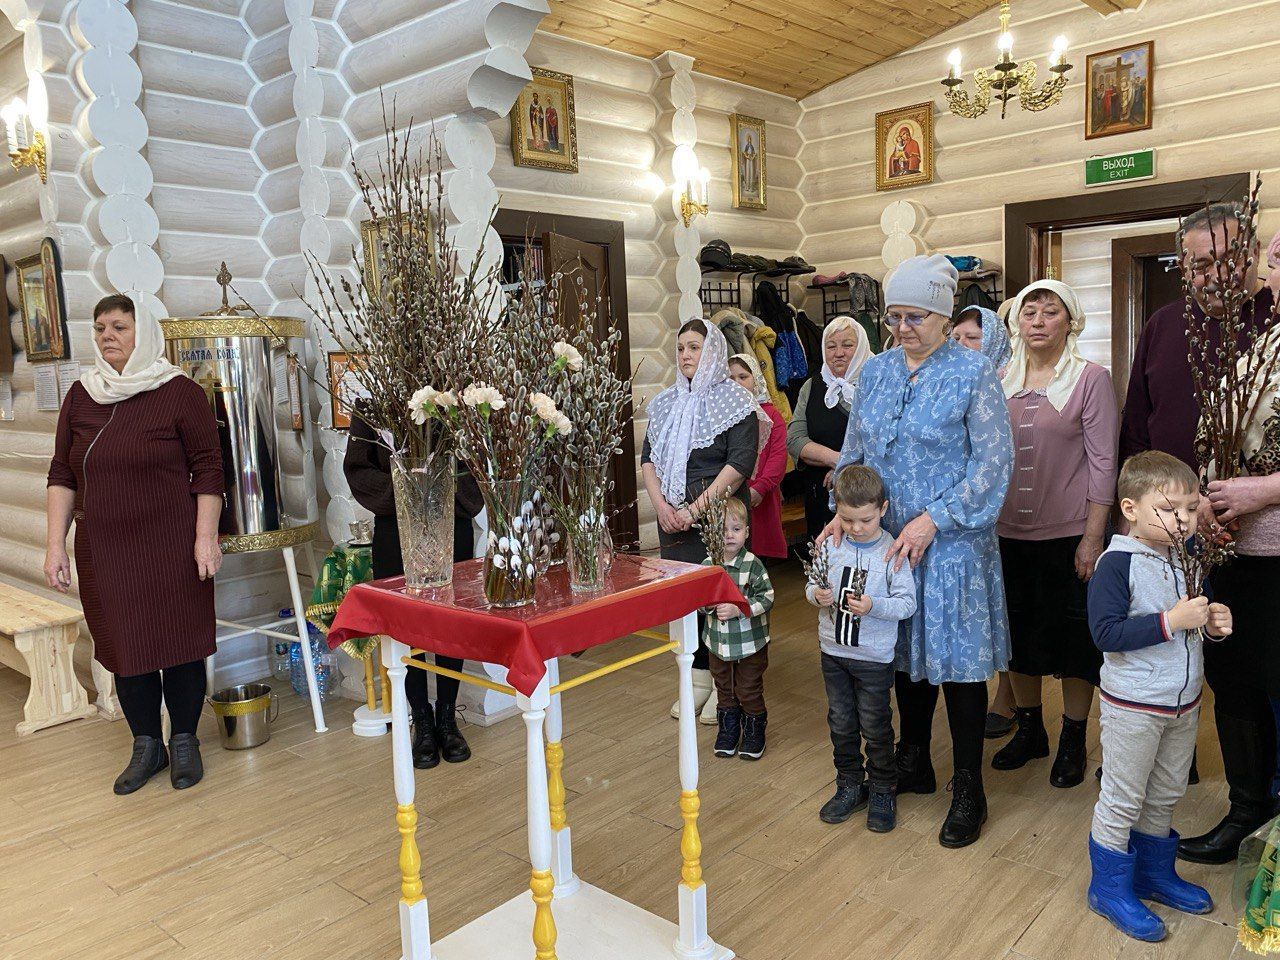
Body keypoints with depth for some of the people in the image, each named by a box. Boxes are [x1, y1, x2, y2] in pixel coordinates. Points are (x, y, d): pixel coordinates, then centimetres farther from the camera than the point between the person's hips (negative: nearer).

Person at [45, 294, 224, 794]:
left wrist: (206, 536, -10)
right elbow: (62, 475, 10)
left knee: (178, 643, 4)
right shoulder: (80, 395, 8)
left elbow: (207, 469, -6)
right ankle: (146, 745, 27)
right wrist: (56, 543, 5)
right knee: (123, 646, 10)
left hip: (171, 548, -4)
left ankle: (184, 741, 23)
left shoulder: (180, 393, -5)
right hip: (103, 551, 4)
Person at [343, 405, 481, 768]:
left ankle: (447, 719, 24)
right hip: (397, 530, 0)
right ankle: (422, 722, 21)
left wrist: (451, 489, -13)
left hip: (453, 526, 1)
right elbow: (357, 469, 0)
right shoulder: (371, 403, 0)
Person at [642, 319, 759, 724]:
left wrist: (696, 509, -17)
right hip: (673, 519, 5)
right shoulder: (667, 402, 14)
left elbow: (741, 464, -13)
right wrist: (661, 504, -5)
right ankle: (699, 679, 21)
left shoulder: (734, 402, -4)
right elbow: (648, 457, 11)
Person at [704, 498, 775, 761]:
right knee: (724, 690, 20)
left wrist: (739, 609, -26)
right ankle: (728, 731, 38)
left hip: (750, 642, -3)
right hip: (718, 642, 4)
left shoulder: (753, 565, -16)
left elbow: (767, 598, -17)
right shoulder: (707, 565, -6)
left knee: (750, 691, 11)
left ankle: (754, 733, 31)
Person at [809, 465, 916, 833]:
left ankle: (883, 792, 28)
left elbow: (908, 604, -13)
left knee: (875, 727, 9)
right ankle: (850, 787, 33)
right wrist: (817, 594, -16)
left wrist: (874, 606, -30)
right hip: (833, 651, 4)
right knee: (841, 724, 16)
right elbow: (813, 585, 7)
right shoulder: (830, 545, -4)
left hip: (874, 657, -4)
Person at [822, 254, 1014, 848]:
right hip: (887, 541, 5)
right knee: (906, 651, 15)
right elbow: (854, 451, 13)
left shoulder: (973, 375, -9)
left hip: (952, 544, -5)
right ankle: (913, 764, 34)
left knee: (956, 660, 2)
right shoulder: (875, 372, 7)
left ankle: (968, 791, 18)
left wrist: (932, 521, -18)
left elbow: (993, 463, -13)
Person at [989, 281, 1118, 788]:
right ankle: (1029, 730, 31)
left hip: (1068, 533, -4)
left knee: (1073, 634, 7)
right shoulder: (999, 382, 6)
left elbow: (1103, 461, -7)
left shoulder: (1092, 378, -5)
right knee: (1019, 632, 14)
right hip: (1008, 533, 4)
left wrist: (1093, 536, -11)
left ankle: (1073, 741, 24)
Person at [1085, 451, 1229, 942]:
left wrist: (1211, 624, -2)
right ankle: (1110, 888, 21)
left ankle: (1154, 872, 39)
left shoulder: (1176, 560, 5)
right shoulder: (1116, 562, -19)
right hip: (1133, 708, -8)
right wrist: (1171, 620, -30)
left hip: (1182, 704, 8)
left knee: (1165, 796, 21)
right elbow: (1106, 632, -27)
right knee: (1122, 801, 5)